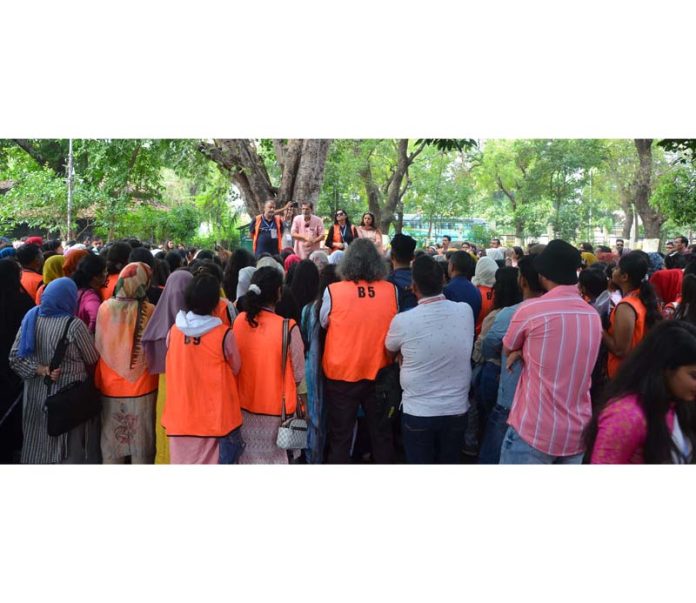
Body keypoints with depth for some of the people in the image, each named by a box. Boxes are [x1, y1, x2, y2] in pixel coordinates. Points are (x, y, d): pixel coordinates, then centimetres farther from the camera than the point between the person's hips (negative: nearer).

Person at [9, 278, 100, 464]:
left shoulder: (32, 317, -4)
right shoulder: (74, 325, -20)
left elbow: (15, 357, -4)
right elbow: (93, 361, -7)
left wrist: (41, 370, -11)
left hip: (36, 394, 5)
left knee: (38, 446, 21)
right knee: (71, 448, 11)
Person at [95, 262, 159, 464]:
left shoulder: (105, 308, -8)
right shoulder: (149, 310, -14)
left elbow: (98, 347, 0)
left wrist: (99, 380, 13)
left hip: (110, 387, 2)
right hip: (141, 387, -2)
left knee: (111, 440, 15)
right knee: (141, 440, 10)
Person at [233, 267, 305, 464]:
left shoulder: (239, 321, -7)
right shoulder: (288, 327, -20)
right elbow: (299, 373, -10)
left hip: (245, 405, 4)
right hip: (276, 406, -4)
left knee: (248, 456, 17)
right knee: (274, 457, 10)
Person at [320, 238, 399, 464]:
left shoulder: (333, 291, -15)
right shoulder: (392, 291, -8)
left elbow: (324, 324, 1)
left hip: (342, 373, -2)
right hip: (379, 372, 2)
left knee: (341, 436, 11)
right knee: (381, 431, 17)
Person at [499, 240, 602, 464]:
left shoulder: (530, 309, -12)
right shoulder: (594, 316, 5)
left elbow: (508, 350, 5)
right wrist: (526, 352, 3)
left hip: (533, 432, -6)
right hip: (578, 434, 6)